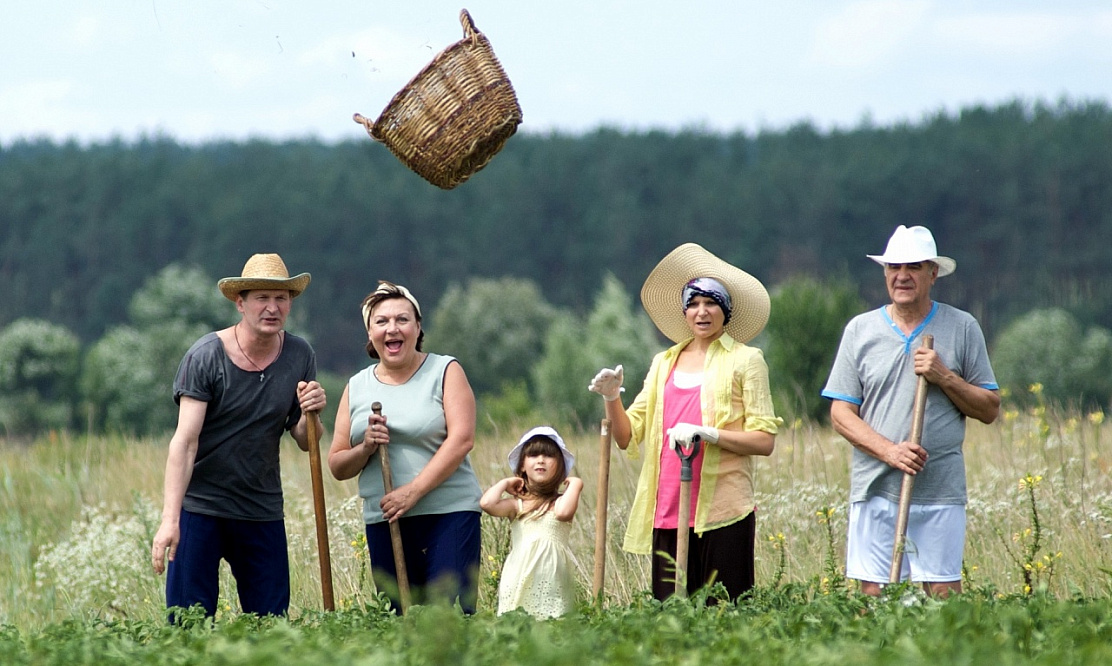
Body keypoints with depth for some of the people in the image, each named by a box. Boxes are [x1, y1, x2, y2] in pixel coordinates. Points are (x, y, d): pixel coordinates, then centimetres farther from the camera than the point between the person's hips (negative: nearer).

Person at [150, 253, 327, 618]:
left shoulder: (300, 356, 3)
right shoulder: (205, 356, -10)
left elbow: (305, 443, 10)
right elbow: (185, 441, -16)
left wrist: (310, 414, -14)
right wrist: (170, 520, -25)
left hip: (264, 512, 4)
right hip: (200, 508, -4)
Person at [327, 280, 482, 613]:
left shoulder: (445, 371, 3)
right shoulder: (357, 387, 13)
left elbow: (461, 439, -9)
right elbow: (337, 467, 13)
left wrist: (412, 491, -17)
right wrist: (365, 449, -9)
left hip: (449, 514, -4)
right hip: (383, 521, 4)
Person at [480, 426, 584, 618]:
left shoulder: (559, 501, 5)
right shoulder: (517, 504, 8)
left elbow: (563, 512, -21)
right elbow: (487, 503, -11)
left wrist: (575, 485, -5)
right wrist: (505, 483, 6)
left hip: (552, 579, -1)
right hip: (520, 579, 1)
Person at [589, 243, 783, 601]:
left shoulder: (745, 360, 3)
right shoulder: (664, 363, 16)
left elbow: (764, 440, -4)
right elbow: (627, 435, 14)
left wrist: (706, 433, -16)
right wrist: (611, 398, -5)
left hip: (722, 512, -4)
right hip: (667, 512, 4)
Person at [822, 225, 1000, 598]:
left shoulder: (962, 328, 7)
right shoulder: (860, 330, 9)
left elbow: (989, 410, 9)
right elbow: (841, 414, 5)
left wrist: (944, 377, -8)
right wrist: (889, 451, -11)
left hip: (940, 492, -1)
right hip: (876, 489, 1)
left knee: (944, 596, -4)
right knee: (873, 597, -1)